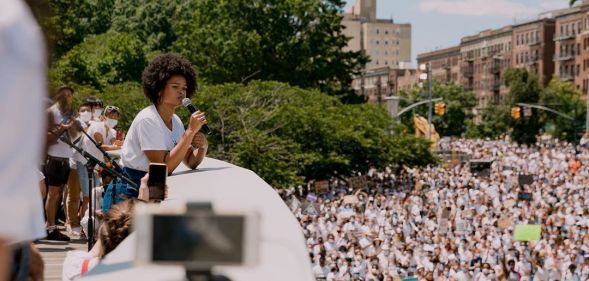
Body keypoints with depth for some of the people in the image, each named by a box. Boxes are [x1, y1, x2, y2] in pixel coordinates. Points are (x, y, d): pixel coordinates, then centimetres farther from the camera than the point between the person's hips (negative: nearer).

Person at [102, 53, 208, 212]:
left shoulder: (175, 122, 7)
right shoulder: (147, 120, -18)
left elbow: (191, 162, 7)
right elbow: (165, 167, -23)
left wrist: (203, 146, -14)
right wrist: (191, 131, -23)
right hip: (128, 194, -8)